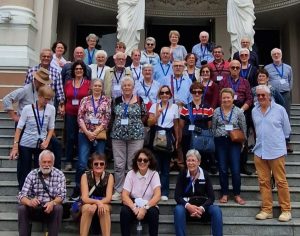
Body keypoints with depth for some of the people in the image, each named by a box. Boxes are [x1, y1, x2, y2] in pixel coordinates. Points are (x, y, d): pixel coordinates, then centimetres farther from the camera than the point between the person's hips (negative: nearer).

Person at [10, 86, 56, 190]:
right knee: (23, 171, 6)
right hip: (25, 145, -1)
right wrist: (15, 146, -10)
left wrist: (47, 141, -10)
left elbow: (51, 128, 4)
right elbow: (19, 128, -6)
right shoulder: (27, 108, -10)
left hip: (41, 145, 2)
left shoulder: (51, 109, -4)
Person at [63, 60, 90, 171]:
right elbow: (65, 98, 14)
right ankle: (68, 161, 10)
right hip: (70, 114, 2)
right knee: (70, 137, 1)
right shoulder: (68, 83, 9)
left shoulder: (88, 83, 0)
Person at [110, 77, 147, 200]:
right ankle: (118, 190, 15)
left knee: (134, 164, 3)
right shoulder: (116, 100, 6)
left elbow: (145, 116, 7)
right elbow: (112, 116, 15)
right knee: (119, 164, 5)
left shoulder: (139, 100, 0)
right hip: (118, 136, 2)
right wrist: (118, 125, 4)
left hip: (136, 136, -2)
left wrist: (137, 124, -1)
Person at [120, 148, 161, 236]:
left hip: (148, 206, -1)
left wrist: (145, 208, -29)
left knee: (153, 212, -33)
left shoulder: (154, 174, -5)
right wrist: (134, 208, -27)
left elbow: (157, 196, -15)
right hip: (134, 206, 1)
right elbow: (124, 195, -10)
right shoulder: (131, 174, -3)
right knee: (124, 211, -30)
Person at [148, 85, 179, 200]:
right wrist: (157, 113, -15)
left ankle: (164, 192, 9)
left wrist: (177, 139, 11)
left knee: (166, 165, 4)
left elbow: (176, 125, 13)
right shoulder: (154, 106, 5)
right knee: (156, 164, -3)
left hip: (168, 136, 1)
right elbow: (151, 123, 0)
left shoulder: (174, 107, 8)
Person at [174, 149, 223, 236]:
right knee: (178, 209, -34)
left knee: (216, 210, -29)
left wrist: (201, 208, -25)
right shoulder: (182, 174, -1)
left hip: (202, 207, 1)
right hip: (187, 207, -1)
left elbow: (211, 197, -6)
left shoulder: (205, 175, 0)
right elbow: (177, 196, -8)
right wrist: (188, 206, -28)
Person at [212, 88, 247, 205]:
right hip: (220, 142, 2)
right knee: (222, 169, 6)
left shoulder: (238, 112, 1)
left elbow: (243, 129, 6)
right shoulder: (217, 111, 5)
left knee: (235, 169, -3)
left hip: (234, 142, -1)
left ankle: (237, 195, 11)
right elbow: (213, 128, 9)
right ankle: (224, 194, 18)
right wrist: (214, 142, 5)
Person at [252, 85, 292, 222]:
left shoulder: (279, 109, -2)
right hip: (259, 151, 4)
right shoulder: (254, 111, 10)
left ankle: (286, 210, 10)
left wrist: (276, 140, 12)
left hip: (276, 151, -4)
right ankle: (267, 210, 15)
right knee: (264, 182, 7)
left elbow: (287, 130, 6)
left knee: (281, 181, 0)